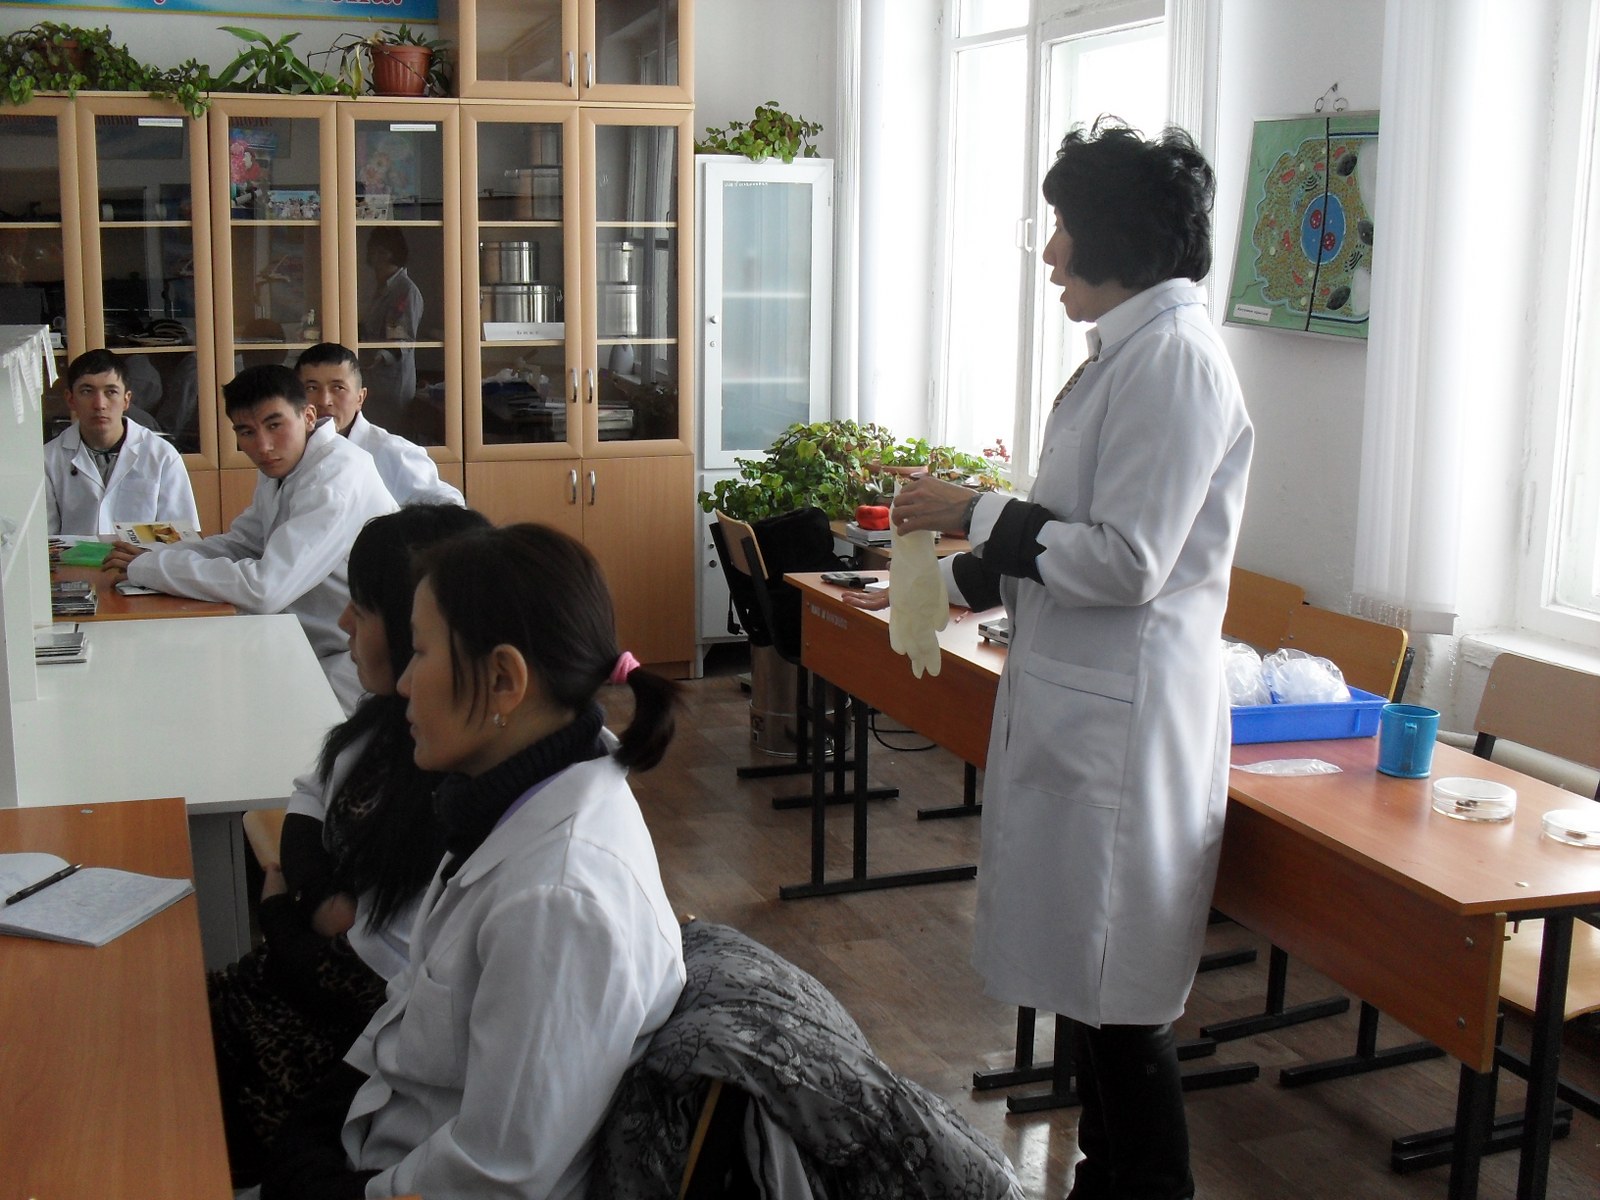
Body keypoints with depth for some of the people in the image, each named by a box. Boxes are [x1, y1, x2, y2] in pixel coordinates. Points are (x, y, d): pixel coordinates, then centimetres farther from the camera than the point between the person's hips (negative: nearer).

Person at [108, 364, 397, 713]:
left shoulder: (336, 478, -23)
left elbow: (266, 589, -30)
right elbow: (240, 543, 16)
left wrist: (148, 566, -20)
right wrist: (151, 555, -2)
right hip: (313, 648, 8)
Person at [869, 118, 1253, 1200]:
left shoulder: (1174, 358, -16)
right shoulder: (1131, 351, 15)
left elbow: (1128, 560, -21)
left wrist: (977, 514, -12)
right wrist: (952, 578, 19)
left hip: (1125, 718, -10)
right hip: (1077, 703, 10)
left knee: (1122, 999, 0)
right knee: (1089, 980, 17)